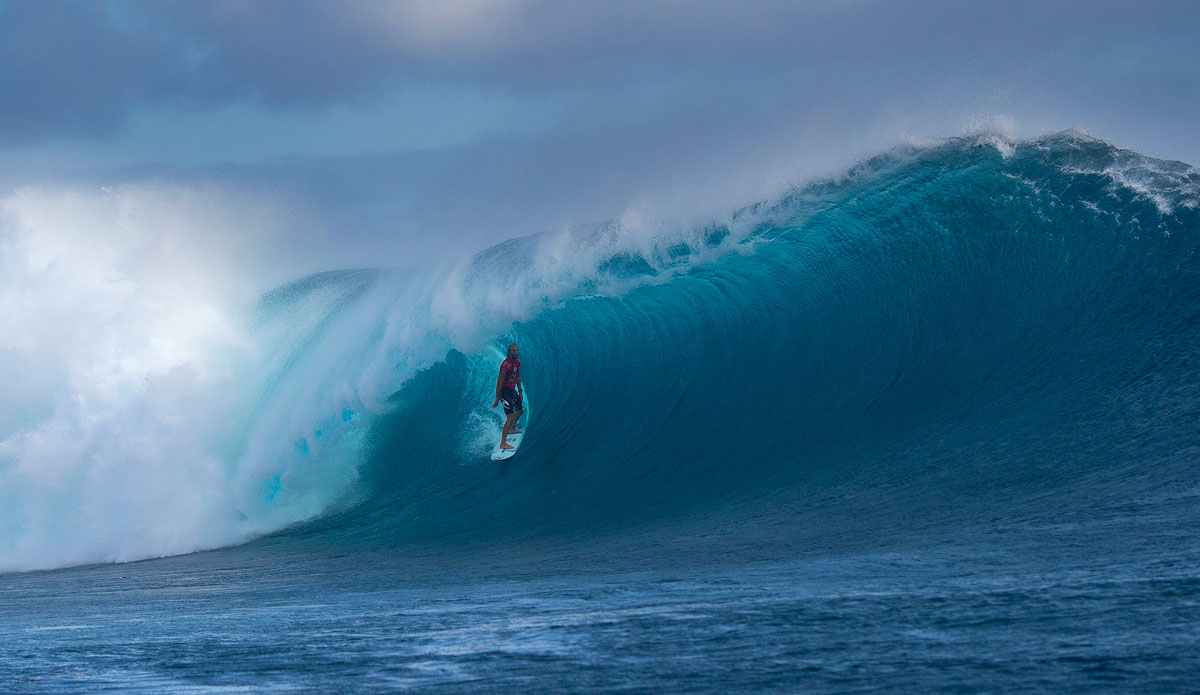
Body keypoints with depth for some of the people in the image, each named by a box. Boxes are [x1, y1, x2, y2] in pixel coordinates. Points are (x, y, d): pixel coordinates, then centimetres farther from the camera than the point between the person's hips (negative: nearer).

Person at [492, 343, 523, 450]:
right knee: (511, 417, -15)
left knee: (520, 410, 27)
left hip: (512, 390, 9)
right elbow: (499, 382, -24)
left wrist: (520, 391, 19)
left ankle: (511, 428, 53)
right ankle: (503, 443, -13)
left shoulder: (517, 362, 3)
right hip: (505, 391, -9)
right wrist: (497, 400, -22)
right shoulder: (506, 365, -25)